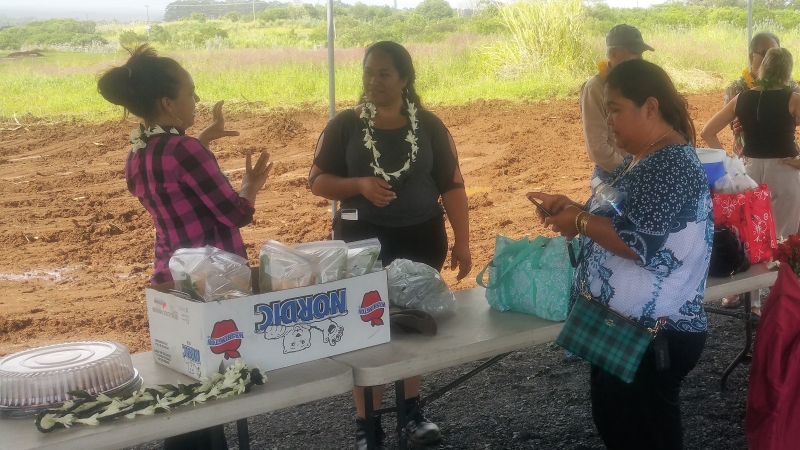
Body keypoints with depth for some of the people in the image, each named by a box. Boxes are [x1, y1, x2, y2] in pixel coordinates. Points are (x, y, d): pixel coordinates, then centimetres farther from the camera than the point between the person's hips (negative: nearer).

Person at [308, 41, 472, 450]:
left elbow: (451, 186, 1)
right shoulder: (345, 125, -4)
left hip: (422, 238, 2)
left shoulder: (428, 125, -1)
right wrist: (360, 185, -21)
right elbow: (317, 181, -3)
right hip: (363, 241, -1)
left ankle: (412, 408, 31)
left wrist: (461, 241, -4)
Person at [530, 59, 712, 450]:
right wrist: (572, 207, 5)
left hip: (653, 335, -10)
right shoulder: (641, 157, 12)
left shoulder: (672, 165, -21)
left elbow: (638, 242, -30)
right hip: (624, 326, 10)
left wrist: (579, 220, -16)